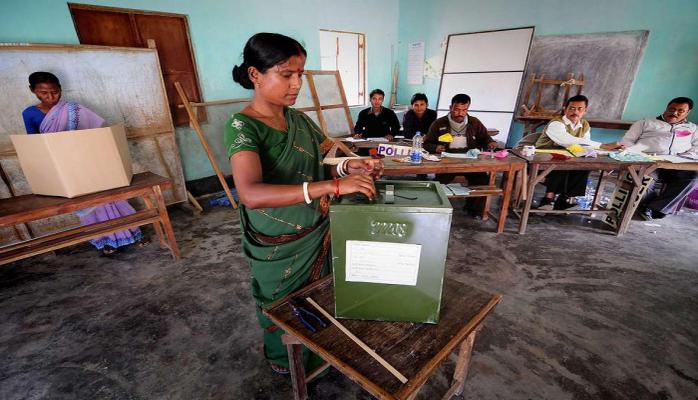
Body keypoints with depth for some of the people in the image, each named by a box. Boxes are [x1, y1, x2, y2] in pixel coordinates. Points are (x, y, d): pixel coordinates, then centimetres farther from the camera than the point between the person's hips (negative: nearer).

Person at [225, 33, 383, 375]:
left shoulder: (300, 119, 1)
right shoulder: (242, 126, -21)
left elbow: (319, 168, 5)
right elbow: (251, 193, -37)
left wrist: (348, 167, -17)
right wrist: (332, 186, -43)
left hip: (319, 235, 6)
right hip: (279, 248, -6)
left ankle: (317, 359, 54)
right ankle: (286, 370, 49)